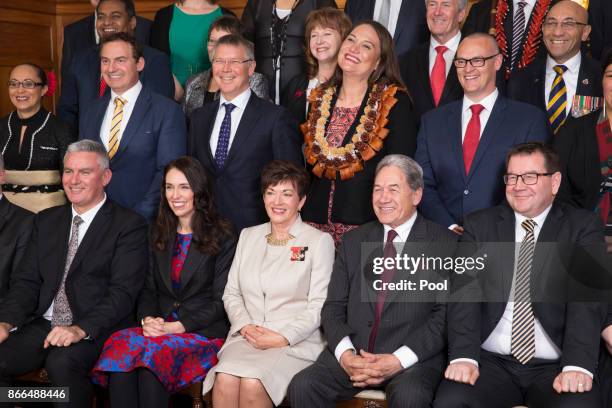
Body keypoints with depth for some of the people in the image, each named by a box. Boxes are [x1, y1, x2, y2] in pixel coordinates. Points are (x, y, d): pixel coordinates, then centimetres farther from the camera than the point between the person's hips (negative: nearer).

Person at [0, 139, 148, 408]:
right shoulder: (46, 221, 17)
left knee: (62, 362, -34)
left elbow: (123, 292, -11)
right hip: (44, 324, 5)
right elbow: (27, 280, 12)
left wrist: (81, 329, -24)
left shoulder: (129, 225, -1)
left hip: (97, 330, -5)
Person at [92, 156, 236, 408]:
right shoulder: (158, 235, 19)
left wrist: (176, 326, -14)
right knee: (121, 348, -30)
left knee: (151, 357, -34)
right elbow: (148, 289, 15)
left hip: (202, 332, -4)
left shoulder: (223, 238, 2)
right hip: (159, 328, 4)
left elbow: (221, 301, -3)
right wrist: (147, 319, -7)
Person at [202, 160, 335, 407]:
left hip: (297, 341, -3)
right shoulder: (248, 236, 18)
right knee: (224, 381, -28)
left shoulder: (320, 241, 4)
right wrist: (245, 326, -4)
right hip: (246, 337, 3)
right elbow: (231, 293, 15)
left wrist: (283, 338, -13)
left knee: (252, 384, -31)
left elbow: (318, 305, -2)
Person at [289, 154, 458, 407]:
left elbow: (445, 315, -5)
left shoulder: (445, 244, 2)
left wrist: (399, 360, -15)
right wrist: (345, 354, -8)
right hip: (352, 351, 3)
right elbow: (333, 307, 11)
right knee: (302, 386, -22)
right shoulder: (353, 241, 14)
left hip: (413, 357, -3)